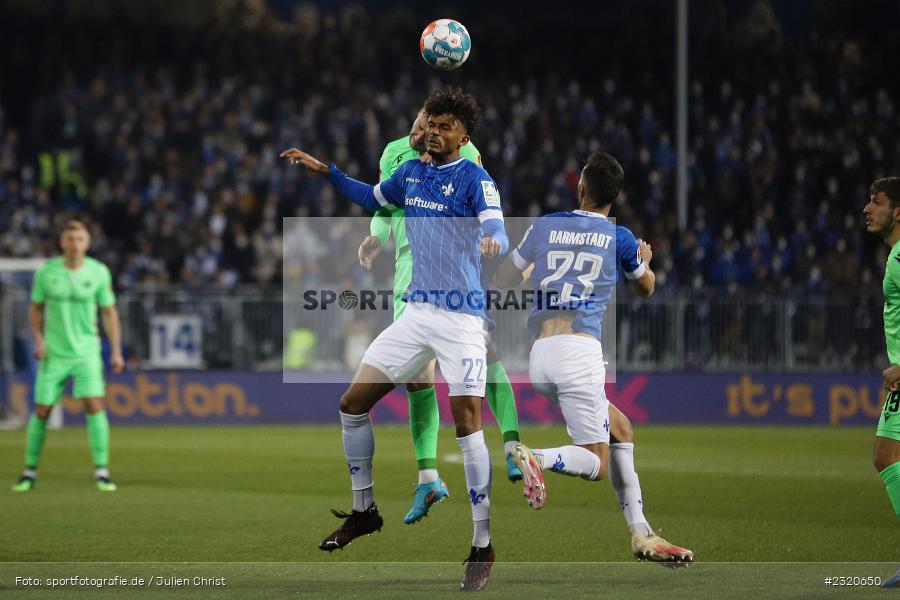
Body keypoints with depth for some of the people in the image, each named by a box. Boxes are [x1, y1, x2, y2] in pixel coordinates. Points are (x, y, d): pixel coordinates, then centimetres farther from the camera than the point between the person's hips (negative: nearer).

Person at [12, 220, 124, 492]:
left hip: (86, 352, -1)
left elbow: (109, 312, 4)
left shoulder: (99, 272, -4)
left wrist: (116, 351, -1)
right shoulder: (46, 271, -3)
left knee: (94, 406, -15)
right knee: (41, 411, 2)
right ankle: (30, 472, 16)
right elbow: (36, 309, 8)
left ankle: (102, 472, -11)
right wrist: (38, 339, -7)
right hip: (54, 354, 1)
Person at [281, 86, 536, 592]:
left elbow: (496, 228, -26)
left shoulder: (475, 179, -9)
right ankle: (364, 511, 22)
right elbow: (373, 197, 31)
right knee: (353, 404, 4)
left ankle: (483, 548, -9)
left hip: (464, 318, -7)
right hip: (418, 314, 7)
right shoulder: (411, 172, 10)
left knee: (467, 423, -16)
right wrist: (326, 171, 25)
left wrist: (493, 242, -50)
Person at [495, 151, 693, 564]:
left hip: (539, 357, 5)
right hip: (579, 353, -5)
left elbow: (502, 280, 22)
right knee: (597, 464, -2)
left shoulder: (544, 227, 11)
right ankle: (535, 458, -33)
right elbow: (645, 289, 26)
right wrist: (644, 261, 47)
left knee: (620, 429, 19)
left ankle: (640, 534, 12)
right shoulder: (619, 239, 6)